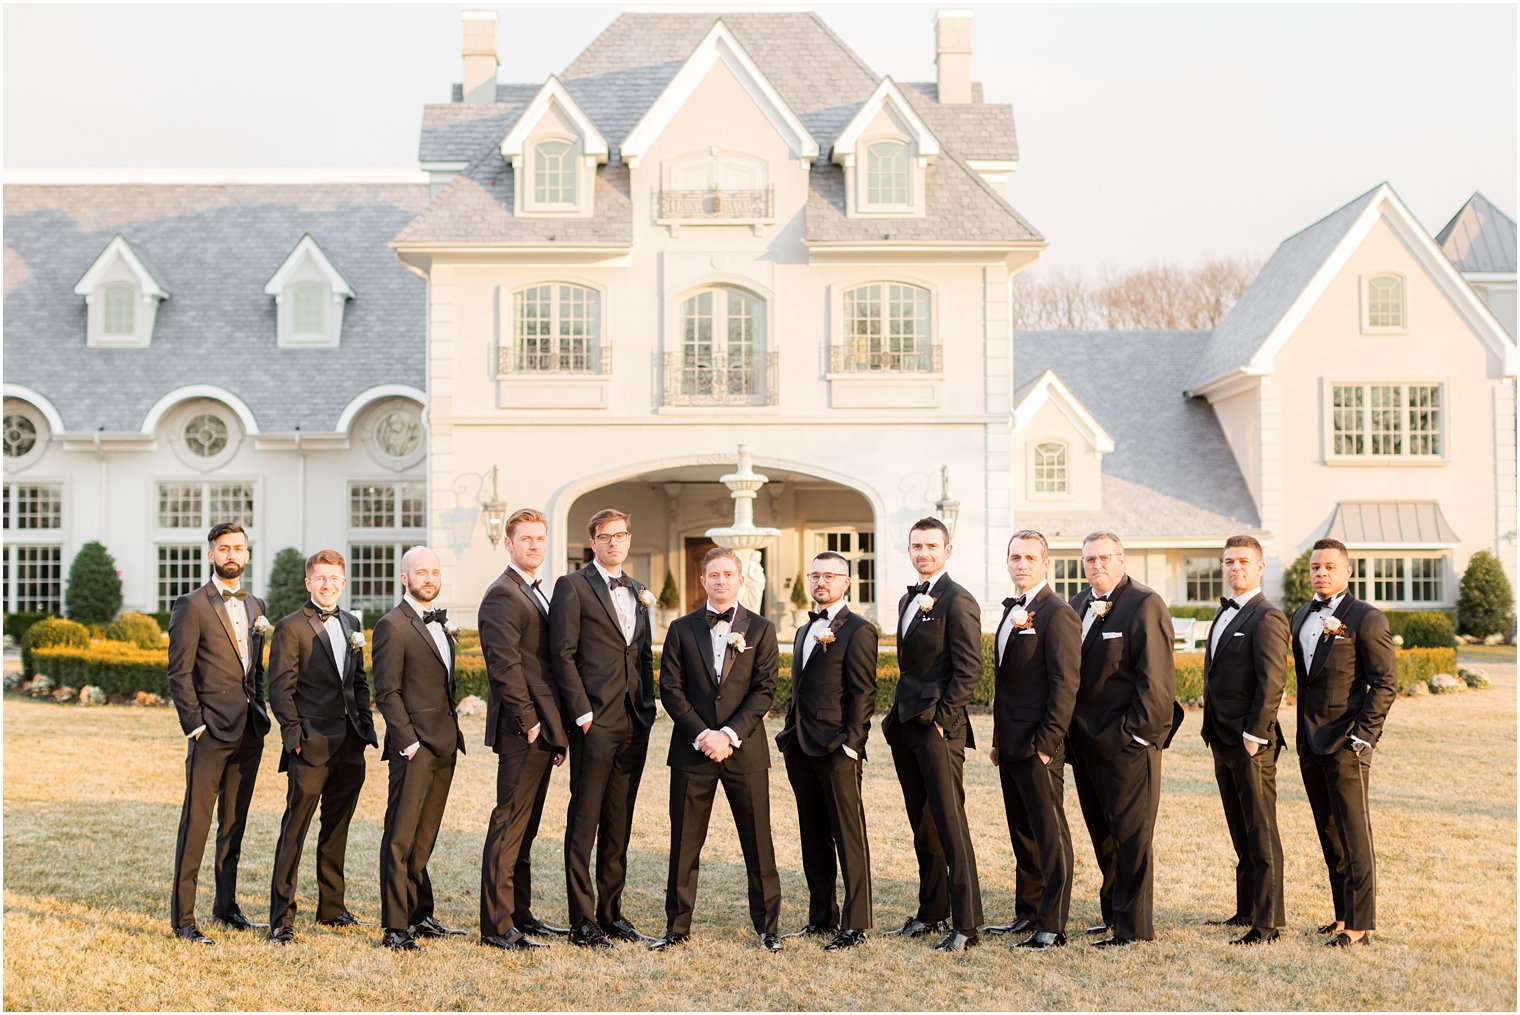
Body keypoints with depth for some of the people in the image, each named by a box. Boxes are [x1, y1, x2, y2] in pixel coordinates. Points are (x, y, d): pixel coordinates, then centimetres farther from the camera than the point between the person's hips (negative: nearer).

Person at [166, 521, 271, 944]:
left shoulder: (255, 606, 15)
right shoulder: (192, 606, -6)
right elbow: (179, 674, -8)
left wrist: (259, 714, 11)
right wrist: (195, 727, -13)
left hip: (249, 732, 6)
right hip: (211, 733, -6)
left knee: (234, 823, 14)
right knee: (196, 825, -5)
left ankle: (226, 905, 24)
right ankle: (182, 918, 1)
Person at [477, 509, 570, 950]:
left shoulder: (541, 594, 20)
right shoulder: (502, 595, -11)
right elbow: (504, 666, -18)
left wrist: (556, 730, 16)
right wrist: (529, 722, -18)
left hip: (543, 728, 10)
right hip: (522, 730, -10)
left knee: (525, 826, 14)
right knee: (510, 823, -6)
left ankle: (520, 914, 22)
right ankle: (497, 926, -2)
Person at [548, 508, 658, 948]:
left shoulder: (637, 592, 17)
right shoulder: (573, 587, -3)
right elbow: (562, 654, -9)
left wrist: (648, 706, 10)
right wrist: (582, 713, -13)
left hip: (634, 723, 6)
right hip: (595, 722, -6)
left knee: (619, 823, 12)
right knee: (584, 822, -2)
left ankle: (611, 912, 20)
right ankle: (582, 923, 3)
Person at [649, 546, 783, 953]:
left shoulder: (761, 629, 5)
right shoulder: (682, 629, 8)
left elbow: (764, 690, -2)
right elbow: (671, 689, 2)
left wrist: (730, 734, -13)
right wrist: (701, 734, -10)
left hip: (745, 750, -1)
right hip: (691, 751, 1)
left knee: (758, 842, 2)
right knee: (684, 843, 5)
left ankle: (767, 926, 13)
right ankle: (677, 926, 16)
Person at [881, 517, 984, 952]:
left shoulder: (958, 601, -10)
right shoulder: (908, 600, 17)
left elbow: (969, 669, -15)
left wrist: (941, 718, -16)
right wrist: (899, 715, 14)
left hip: (938, 729, -9)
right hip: (905, 727, 9)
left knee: (951, 826, -7)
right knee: (922, 827, 15)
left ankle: (966, 925, -2)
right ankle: (931, 913, 24)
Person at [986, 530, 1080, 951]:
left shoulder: (1058, 615, -12)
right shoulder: (1012, 610, 16)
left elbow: (1066, 684, -16)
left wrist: (1046, 743, -18)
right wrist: (998, 740, 17)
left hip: (1039, 746, -9)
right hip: (1011, 744, 9)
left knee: (1050, 834, -3)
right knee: (1022, 833, 16)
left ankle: (1052, 927, 1)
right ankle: (1027, 913, 25)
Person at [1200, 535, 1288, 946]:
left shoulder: (1267, 617, -13)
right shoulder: (1224, 613, 17)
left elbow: (1272, 680, -19)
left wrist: (1253, 735, -19)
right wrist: (1215, 733, 16)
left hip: (1251, 745, -9)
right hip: (1223, 743, 9)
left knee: (1261, 835, -4)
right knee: (1241, 832, 17)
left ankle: (1267, 924, 0)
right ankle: (1247, 909, 27)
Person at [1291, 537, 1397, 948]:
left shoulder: (1366, 618, -8)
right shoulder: (1302, 617, 14)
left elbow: (1385, 682, -10)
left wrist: (1362, 737, -15)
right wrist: (1303, 735, 14)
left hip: (1346, 744, -7)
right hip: (1311, 744, 7)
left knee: (1355, 836, -3)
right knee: (1329, 835, 12)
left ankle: (1360, 925, 2)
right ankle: (1343, 914, 21)